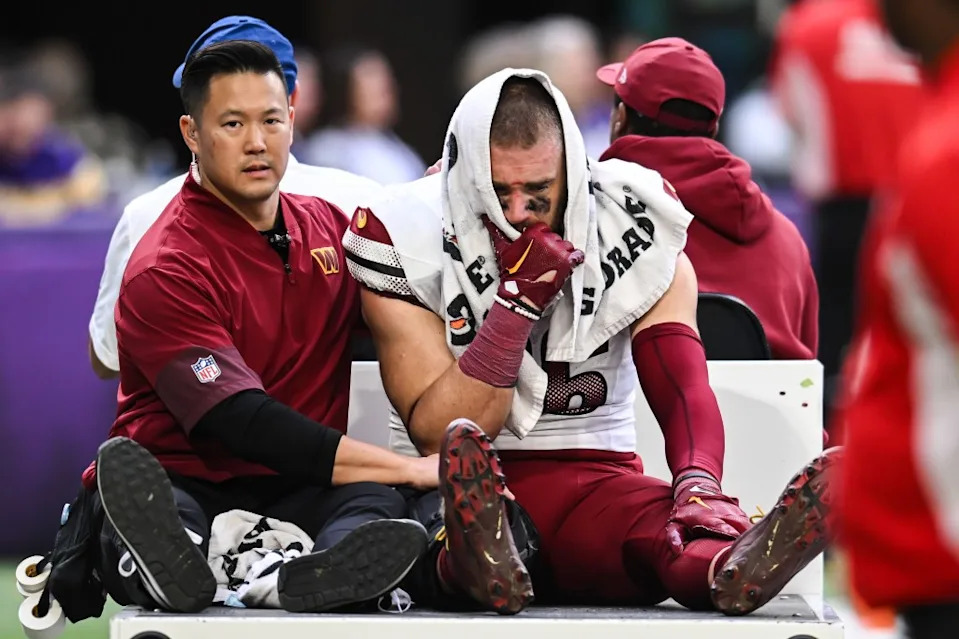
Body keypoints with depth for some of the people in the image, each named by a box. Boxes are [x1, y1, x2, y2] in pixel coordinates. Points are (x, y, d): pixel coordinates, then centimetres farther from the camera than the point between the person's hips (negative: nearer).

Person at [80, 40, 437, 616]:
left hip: (296, 497, 4)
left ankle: (325, 572, -65)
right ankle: (170, 566, -72)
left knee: (375, 504, -31)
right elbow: (245, 425, -18)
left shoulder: (328, 226, 16)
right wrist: (410, 469, -21)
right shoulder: (164, 271, -8)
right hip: (187, 487, -4)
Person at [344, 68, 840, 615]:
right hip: (462, 489, -1)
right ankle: (485, 565, -73)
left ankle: (723, 568, -71)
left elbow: (683, 386, -11)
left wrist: (699, 486, -33)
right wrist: (515, 301, -17)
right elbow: (437, 436, -8)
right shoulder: (407, 241, -4)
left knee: (660, 530, -35)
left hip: (594, 477, 1)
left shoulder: (632, 230, 2)